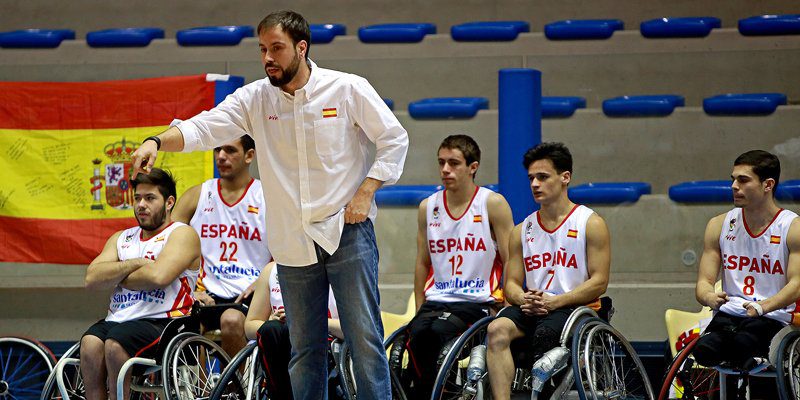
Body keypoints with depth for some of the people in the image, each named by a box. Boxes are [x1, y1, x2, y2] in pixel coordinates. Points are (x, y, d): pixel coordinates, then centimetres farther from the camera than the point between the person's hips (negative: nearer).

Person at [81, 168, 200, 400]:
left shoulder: (182, 234, 5)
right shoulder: (121, 239, 24)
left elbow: (158, 276, -14)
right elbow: (92, 279, 7)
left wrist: (117, 277, 2)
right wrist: (136, 264, -3)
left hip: (162, 322, -5)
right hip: (117, 320, 5)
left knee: (115, 343, -33)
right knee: (90, 343, -27)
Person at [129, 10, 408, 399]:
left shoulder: (349, 89, -5)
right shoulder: (255, 98, 3)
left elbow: (394, 139, 0)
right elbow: (205, 127, -6)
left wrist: (365, 194, -8)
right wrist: (157, 141, -24)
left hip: (347, 232, -3)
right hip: (293, 242, 3)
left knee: (365, 336, -5)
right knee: (304, 347, 9)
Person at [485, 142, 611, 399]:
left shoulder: (591, 224, 4)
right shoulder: (522, 231, 18)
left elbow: (599, 282, -4)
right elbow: (511, 283, 15)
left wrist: (554, 302, -15)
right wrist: (524, 299, -10)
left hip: (574, 310, -4)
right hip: (531, 310, 4)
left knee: (544, 333, -36)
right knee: (497, 329, -28)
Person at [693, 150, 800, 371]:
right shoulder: (719, 225, 12)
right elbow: (704, 281, 9)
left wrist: (763, 307, -29)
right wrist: (710, 297, -18)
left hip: (773, 318, -3)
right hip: (728, 314, 3)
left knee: (743, 344, -39)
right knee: (705, 350, -32)